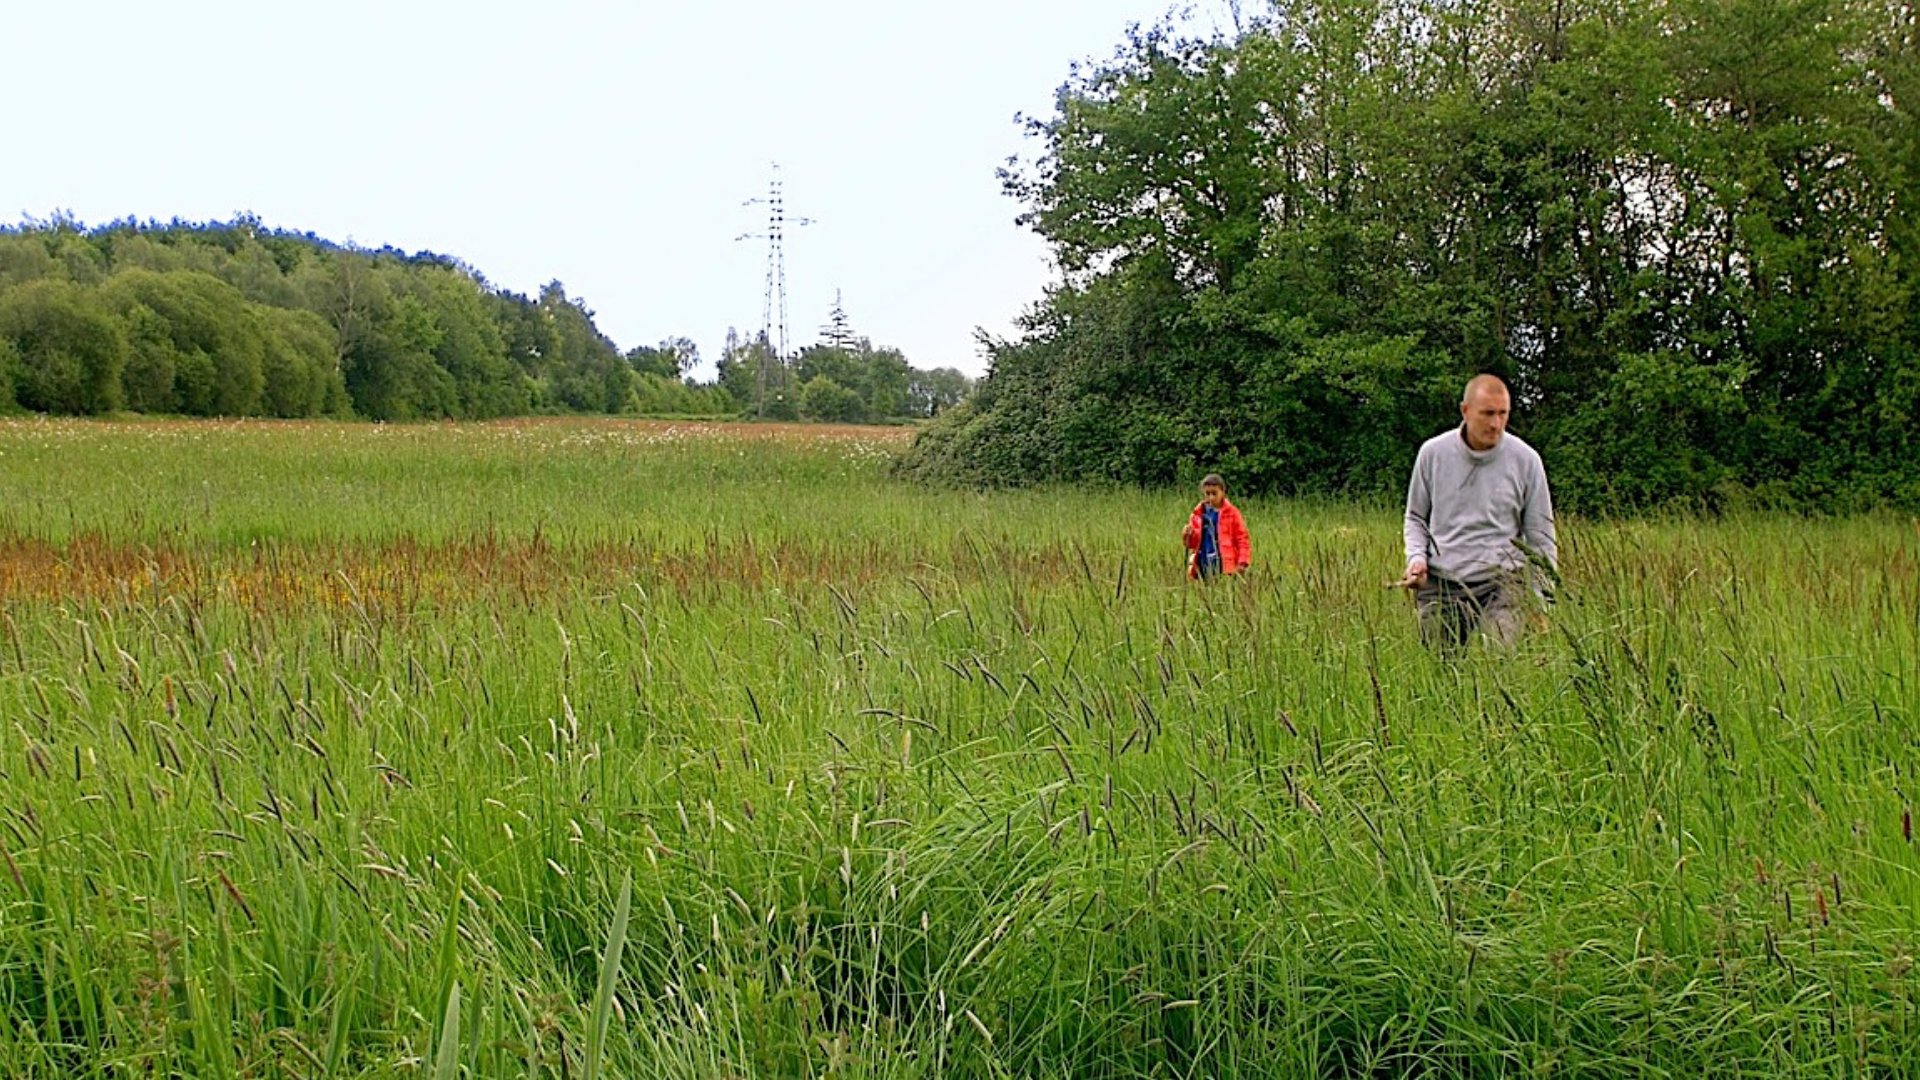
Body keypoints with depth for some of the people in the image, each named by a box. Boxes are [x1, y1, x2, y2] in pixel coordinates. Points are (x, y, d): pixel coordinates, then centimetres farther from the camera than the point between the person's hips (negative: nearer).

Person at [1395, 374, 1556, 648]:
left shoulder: (1525, 459, 1)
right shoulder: (1433, 453, 3)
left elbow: (1541, 538, 7)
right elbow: (1416, 517, 16)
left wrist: (1539, 598, -1)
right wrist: (1416, 557, -2)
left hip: (1503, 581, -2)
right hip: (1441, 583, 2)